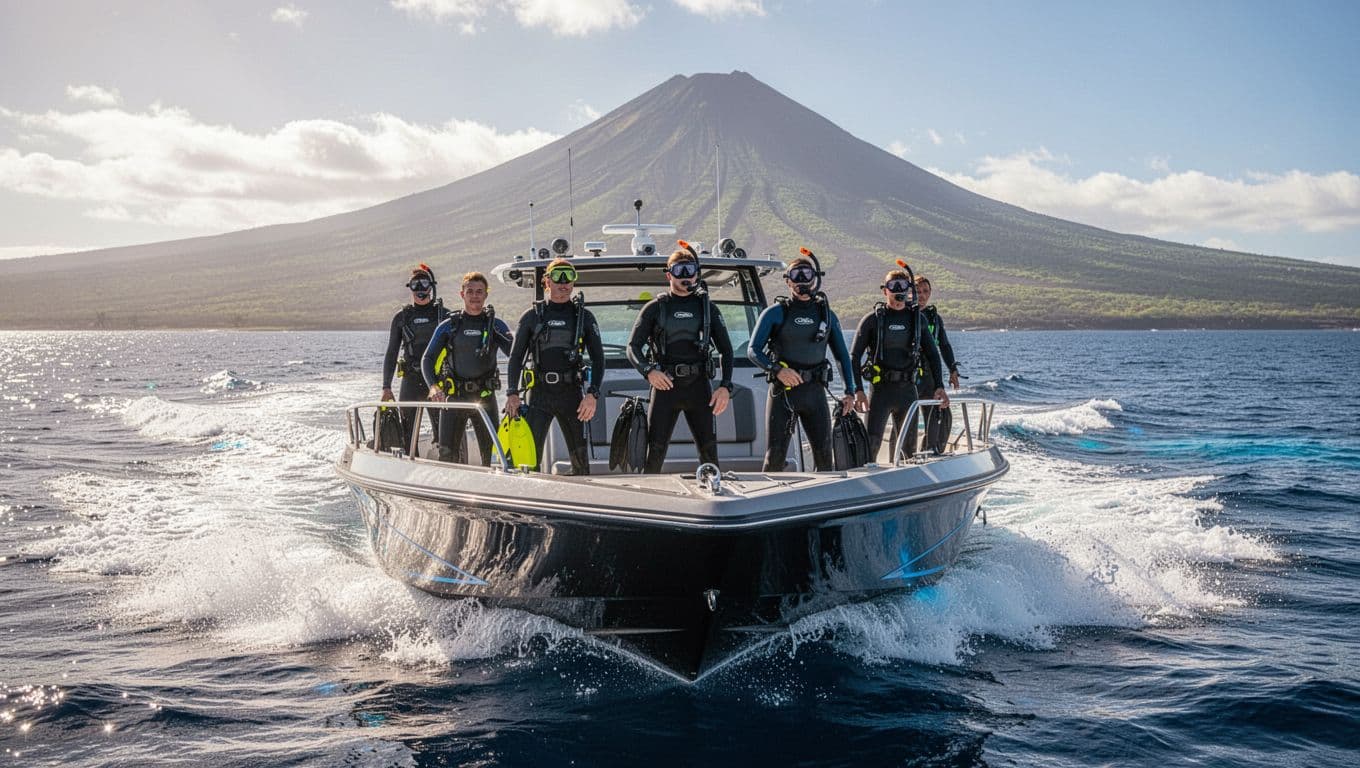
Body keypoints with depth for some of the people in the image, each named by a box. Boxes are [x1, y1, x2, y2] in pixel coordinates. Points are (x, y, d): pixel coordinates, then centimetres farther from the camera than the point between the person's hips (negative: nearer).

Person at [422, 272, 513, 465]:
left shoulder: (496, 325, 6)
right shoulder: (448, 326, 7)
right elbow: (427, 359, 2)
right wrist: (433, 386, -17)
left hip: (485, 397, 0)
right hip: (453, 397, 0)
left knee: (492, 452, -3)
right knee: (447, 453, -3)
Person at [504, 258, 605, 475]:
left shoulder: (584, 316, 8)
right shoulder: (532, 316, 8)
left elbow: (598, 358, 5)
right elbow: (516, 357, 8)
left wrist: (592, 394, -8)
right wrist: (512, 393, -4)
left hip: (571, 394, 1)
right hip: (539, 394, -1)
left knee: (580, 457, 4)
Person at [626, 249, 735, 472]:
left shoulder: (707, 307, 13)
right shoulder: (655, 308, 8)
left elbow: (725, 349, 11)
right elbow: (633, 347, 2)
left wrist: (725, 386, -3)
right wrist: (649, 371, -19)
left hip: (699, 386, 2)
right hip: (664, 386, -2)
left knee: (709, 451, 1)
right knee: (655, 452, -6)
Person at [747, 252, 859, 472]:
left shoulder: (827, 314, 12)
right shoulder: (776, 312, 1)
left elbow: (842, 355, 16)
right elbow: (753, 350, -4)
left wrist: (850, 391, 6)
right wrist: (777, 370, -21)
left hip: (815, 391, 3)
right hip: (782, 391, -3)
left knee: (824, 453, 1)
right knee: (776, 453, -4)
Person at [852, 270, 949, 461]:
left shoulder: (917, 319, 10)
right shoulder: (873, 319, -1)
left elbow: (932, 354, 15)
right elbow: (854, 357, -3)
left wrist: (939, 387, 5)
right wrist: (858, 391, -14)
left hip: (908, 389, 4)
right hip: (881, 389, -4)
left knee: (909, 446, 9)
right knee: (871, 444, -11)